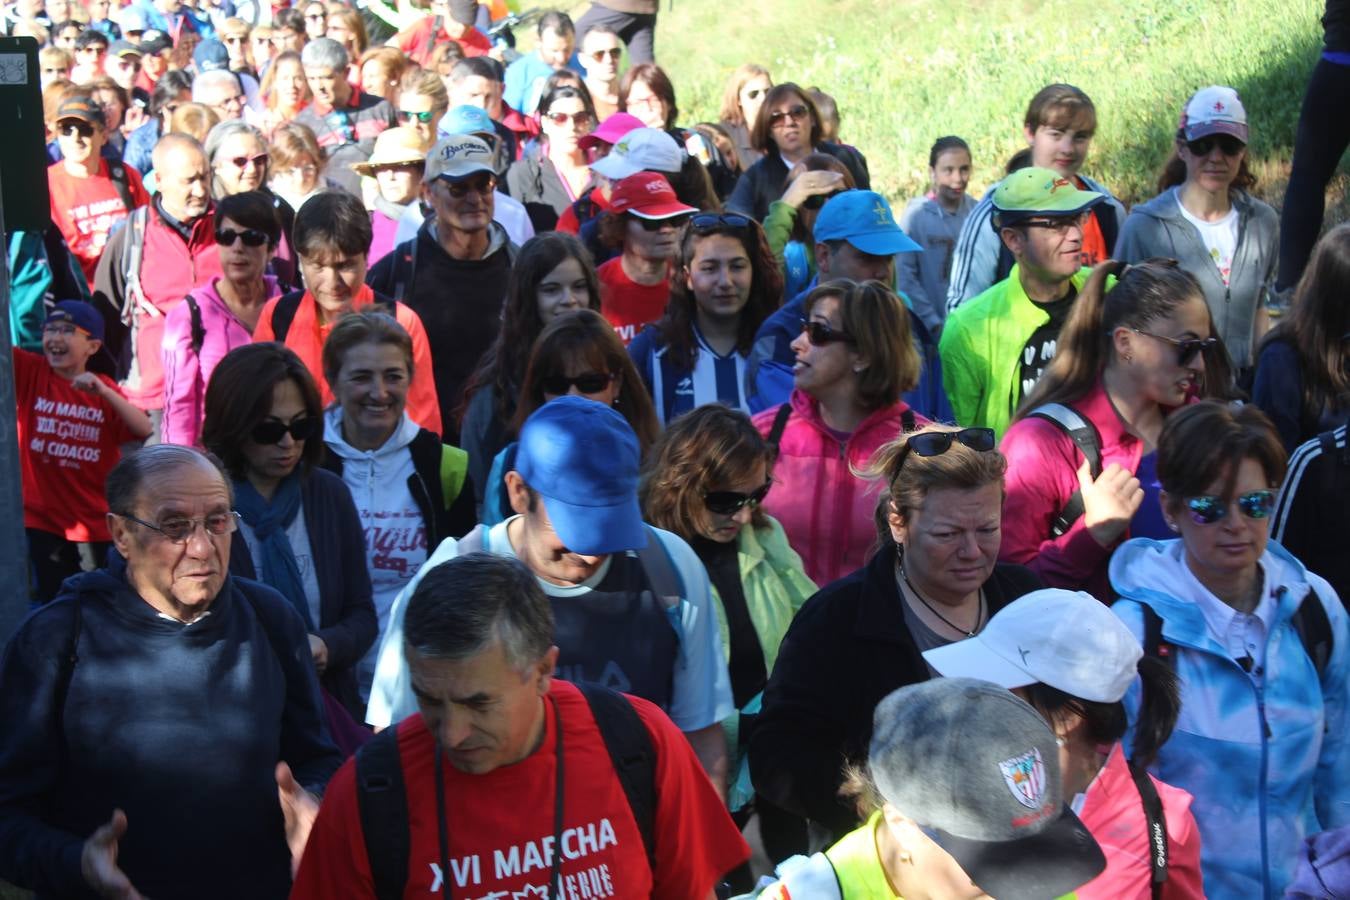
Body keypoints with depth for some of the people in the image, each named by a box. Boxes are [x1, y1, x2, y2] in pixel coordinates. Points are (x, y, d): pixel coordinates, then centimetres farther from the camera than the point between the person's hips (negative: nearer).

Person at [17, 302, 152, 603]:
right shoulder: (30, 371, 0)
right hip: (43, 519, -1)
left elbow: (144, 429, -11)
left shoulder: (104, 388, 3)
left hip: (96, 522, 1)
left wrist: (104, 392, -22)